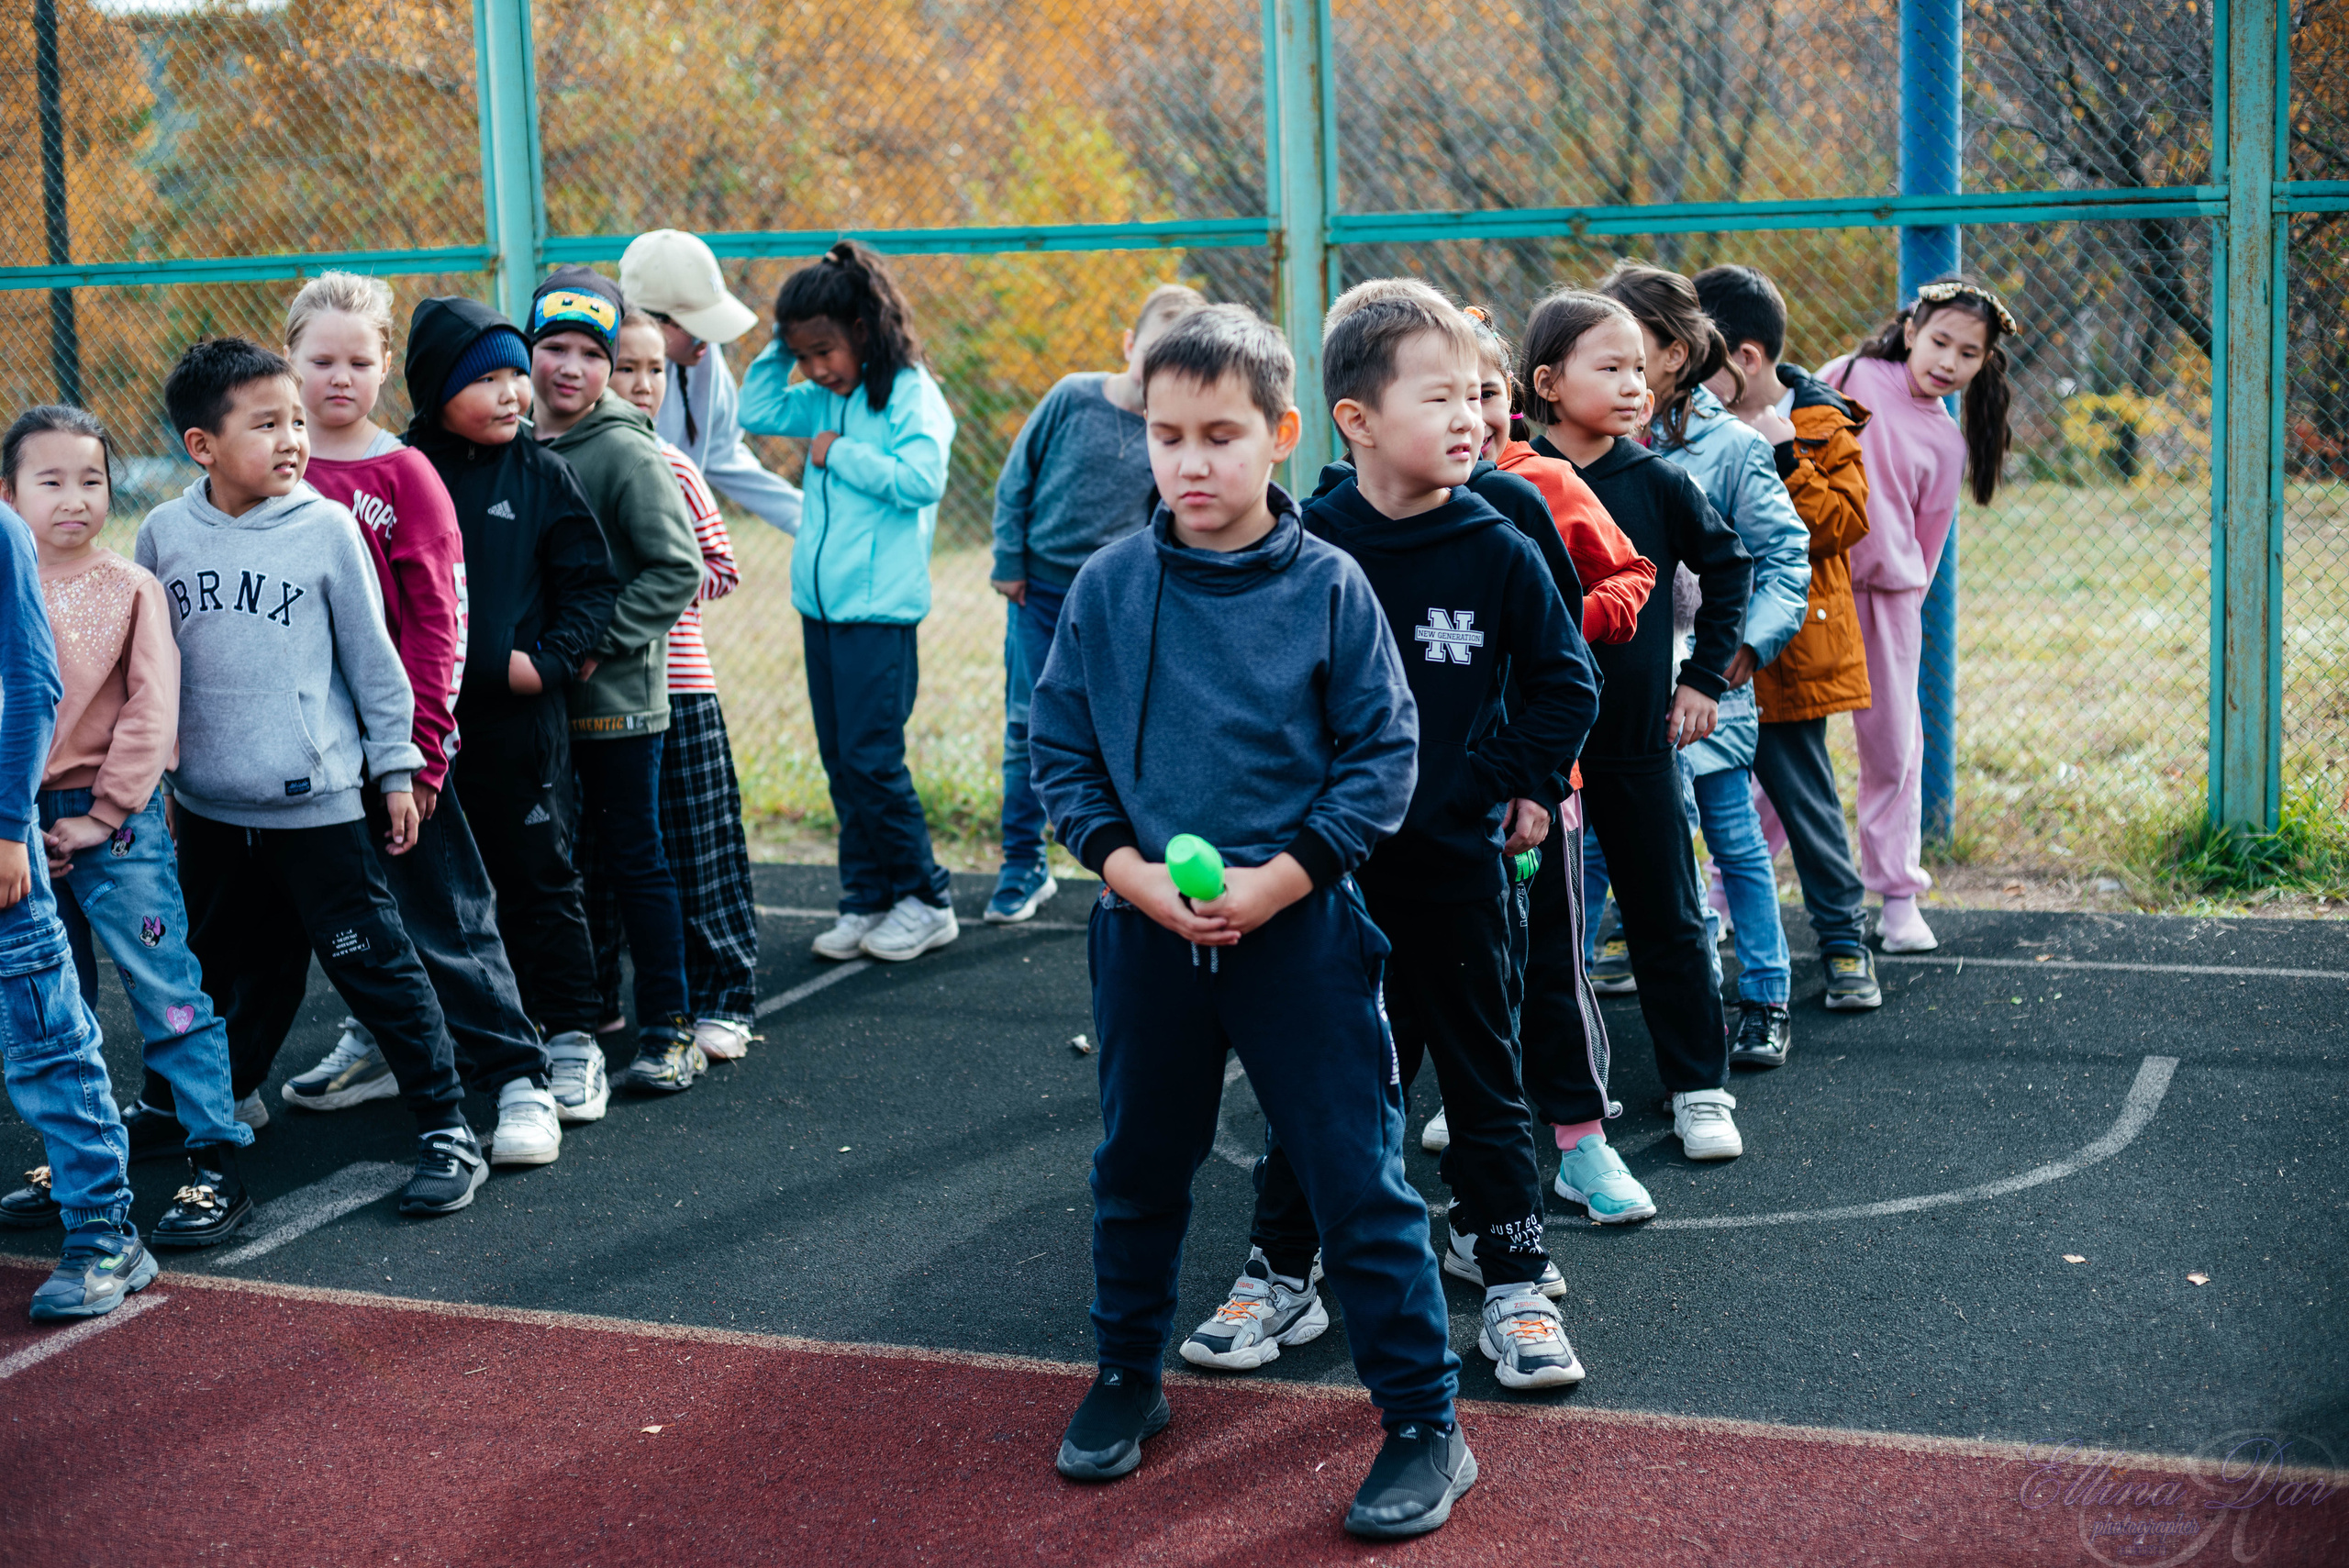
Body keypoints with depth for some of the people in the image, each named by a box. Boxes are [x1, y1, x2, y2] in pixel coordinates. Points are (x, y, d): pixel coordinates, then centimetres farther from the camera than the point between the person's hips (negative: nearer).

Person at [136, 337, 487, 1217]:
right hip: (208, 805, 3)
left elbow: (372, 656, -2)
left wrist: (396, 768, 0)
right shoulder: (165, 535, 1)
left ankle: (447, 1132, 5)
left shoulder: (326, 529, -8)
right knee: (224, 972, 19)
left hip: (318, 803, -3)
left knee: (373, 964, -2)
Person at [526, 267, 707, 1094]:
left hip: (615, 694, -6)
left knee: (634, 858, 0)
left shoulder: (627, 452, -11)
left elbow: (678, 570, -15)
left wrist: (599, 644, -16)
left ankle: (668, 1031, 9)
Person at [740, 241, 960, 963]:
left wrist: (841, 454, -13)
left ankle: (925, 900, 5)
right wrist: (780, 347, 7)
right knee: (840, 759, 10)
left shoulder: (911, 395, -9)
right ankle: (866, 901, 18)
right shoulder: (825, 401, 12)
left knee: (871, 756, -8)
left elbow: (921, 480, -21)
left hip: (879, 607, -8)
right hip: (819, 602, 8)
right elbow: (755, 411, 18)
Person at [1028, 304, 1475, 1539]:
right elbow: (1059, 747, 3)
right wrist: (1133, 870, -10)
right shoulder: (1107, 588, -1)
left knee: (1356, 1177, 1)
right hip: (1146, 929, 3)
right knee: (1138, 1164, 18)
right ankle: (1129, 1375, 38)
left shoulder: (1329, 588, -7)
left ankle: (1425, 1424, 13)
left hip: (1298, 929, -3)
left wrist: (1279, 880, -15)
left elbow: (1383, 758, -6)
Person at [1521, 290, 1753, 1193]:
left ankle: (1700, 1091, 27)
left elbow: (1728, 568, 12)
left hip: (1641, 743, 2)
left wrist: (1705, 676, 8)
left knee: (1669, 923, 12)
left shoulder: (1656, 484, -1)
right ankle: (1577, 1132, 7)